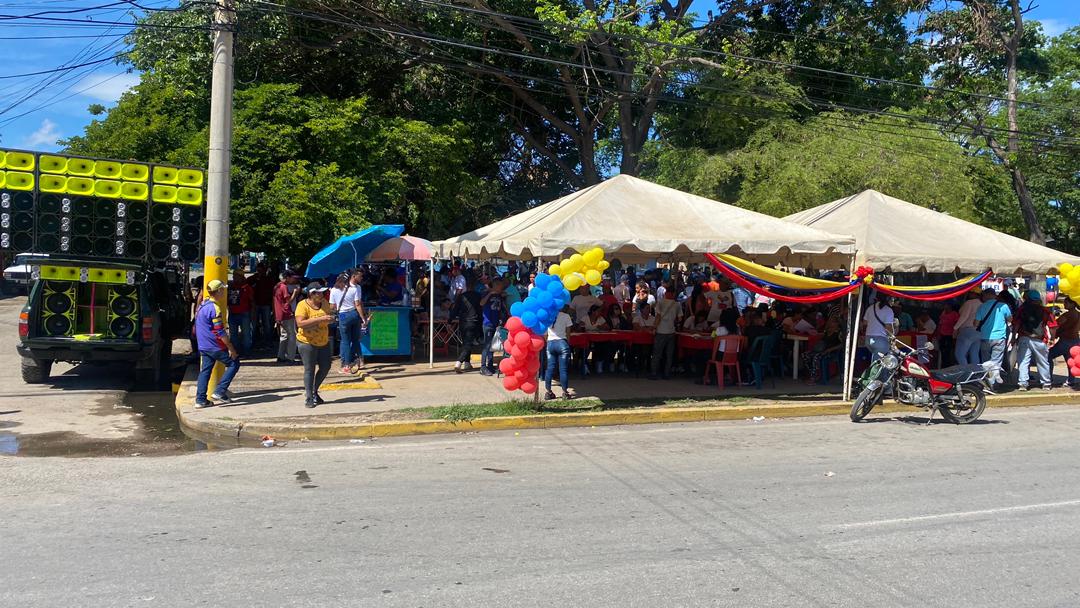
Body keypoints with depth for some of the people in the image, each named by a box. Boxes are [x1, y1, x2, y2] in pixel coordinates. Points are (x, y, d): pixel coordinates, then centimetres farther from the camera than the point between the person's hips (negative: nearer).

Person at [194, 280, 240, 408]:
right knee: (234, 364, 2)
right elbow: (220, 332, -19)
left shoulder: (202, 305, 11)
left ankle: (200, 400, 10)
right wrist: (231, 348, -15)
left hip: (203, 346, 9)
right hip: (215, 346, -9)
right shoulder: (214, 308, -18)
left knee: (205, 371, 12)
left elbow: (196, 327, 21)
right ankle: (219, 392, -4)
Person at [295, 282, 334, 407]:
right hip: (307, 342, -6)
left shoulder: (325, 303, 3)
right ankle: (309, 398, 9)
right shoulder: (302, 305, -15)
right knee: (309, 370, -1)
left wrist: (330, 319, 0)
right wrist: (320, 319, -32)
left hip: (323, 342, 6)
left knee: (325, 368, 10)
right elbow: (300, 323, -29)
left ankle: (314, 391, 29)